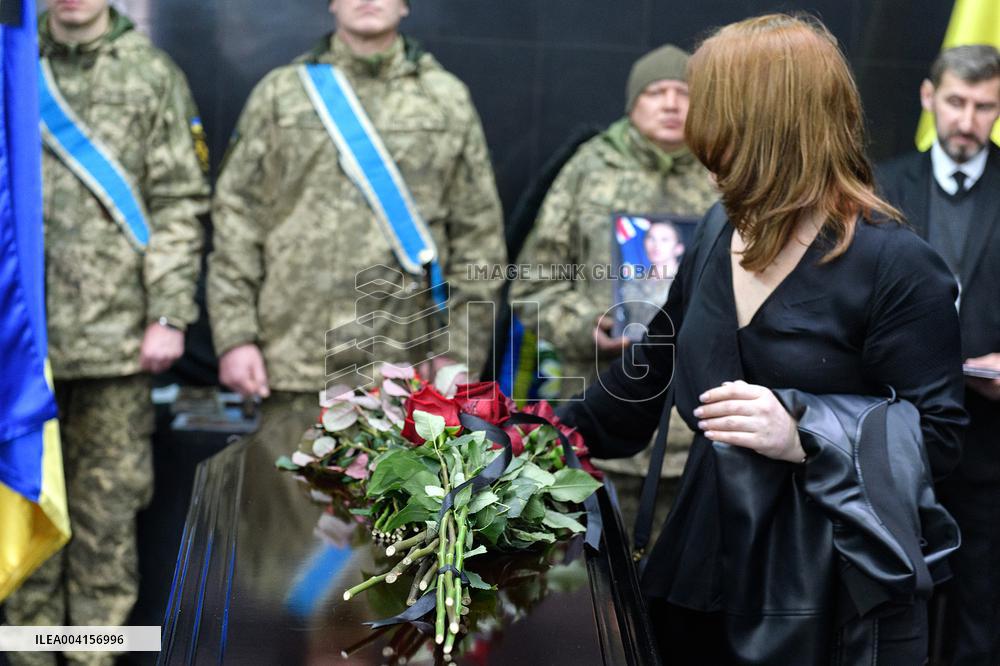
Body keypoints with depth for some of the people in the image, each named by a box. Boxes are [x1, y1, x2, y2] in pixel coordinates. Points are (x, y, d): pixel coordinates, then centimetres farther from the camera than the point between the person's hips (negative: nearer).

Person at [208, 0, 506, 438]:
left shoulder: (448, 100, 10)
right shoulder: (280, 93, 8)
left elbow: (477, 233, 8)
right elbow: (236, 217, 6)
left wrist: (459, 353, 2)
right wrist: (234, 335, -2)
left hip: (405, 363, 1)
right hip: (296, 357, 0)